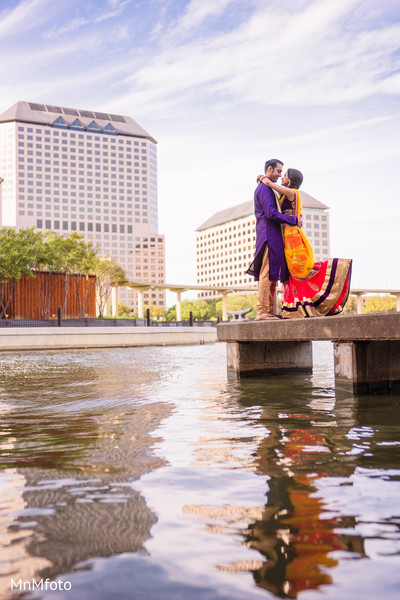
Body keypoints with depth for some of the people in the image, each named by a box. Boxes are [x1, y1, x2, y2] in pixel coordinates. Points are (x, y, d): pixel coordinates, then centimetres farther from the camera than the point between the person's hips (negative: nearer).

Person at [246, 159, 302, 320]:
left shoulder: (267, 188, 24)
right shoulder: (264, 188, -9)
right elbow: (271, 213, -18)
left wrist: (292, 218, 17)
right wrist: (294, 220, -12)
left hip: (272, 237, 11)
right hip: (269, 236, -11)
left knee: (272, 275, 9)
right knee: (267, 274, -12)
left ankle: (269, 311, 10)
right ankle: (262, 311, -12)